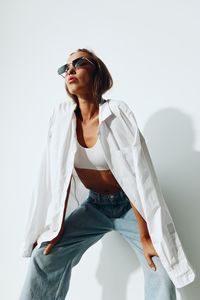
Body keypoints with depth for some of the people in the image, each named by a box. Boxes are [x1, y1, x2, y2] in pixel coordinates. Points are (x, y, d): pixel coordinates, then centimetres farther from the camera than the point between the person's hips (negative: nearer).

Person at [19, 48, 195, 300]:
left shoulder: (117, 113, -20)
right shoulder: (61, 115, -9)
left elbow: (136, 174, -23)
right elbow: (58, 174, -7)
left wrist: (145, 236, -25)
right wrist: (58, 226, -9)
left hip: (128, 206, -3)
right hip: (94, 205, 3)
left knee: (161, 269, -20)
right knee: (45, 256, -11)